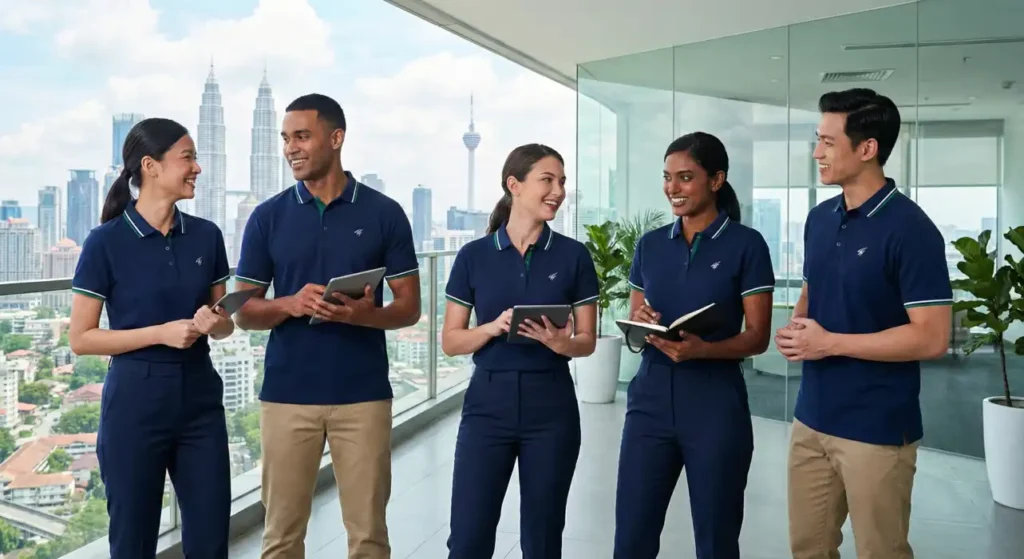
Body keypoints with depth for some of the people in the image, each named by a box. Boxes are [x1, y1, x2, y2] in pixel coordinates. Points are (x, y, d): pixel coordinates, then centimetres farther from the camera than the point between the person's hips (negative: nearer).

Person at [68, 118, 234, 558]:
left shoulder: (206, 236, 3)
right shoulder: (106, 242, -8)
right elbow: (80, 339, -8)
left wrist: (213, 322, -11)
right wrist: (162, 332, -18)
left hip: (200, 399, 4)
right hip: (135, 402, -3)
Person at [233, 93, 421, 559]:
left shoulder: (384, 213, -1)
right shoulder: (267, 217, 3)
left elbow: (409, 308, 0)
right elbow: (245, 313, 5)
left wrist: (363, 314, -20)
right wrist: (290, 304, -16)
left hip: (363, 396, -1)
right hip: (285, 396, 1)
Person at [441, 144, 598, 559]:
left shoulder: (574, 256, 1)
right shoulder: (474, 256, 1)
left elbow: (587, 341, 4)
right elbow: (450, 341, 2)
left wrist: (561, 343, -18)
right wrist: (494, 327, -16)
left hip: (551, 407, 1)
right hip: (488, 404, 0)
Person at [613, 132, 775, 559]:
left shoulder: (745, 244, -4)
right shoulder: (650, 245, 9)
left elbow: (757, 337, -6)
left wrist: (701, 349, -24)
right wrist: (639, 326, -9)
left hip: (716, 404, -3)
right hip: (651, 398, 4)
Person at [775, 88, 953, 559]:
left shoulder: (910, 229, -16)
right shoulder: (819, 219, 7)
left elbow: (931, 338, -19)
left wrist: (830, 343, -18)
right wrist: (796, 328, -2)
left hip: (878, 429, -7)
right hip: (811, 418, 7)